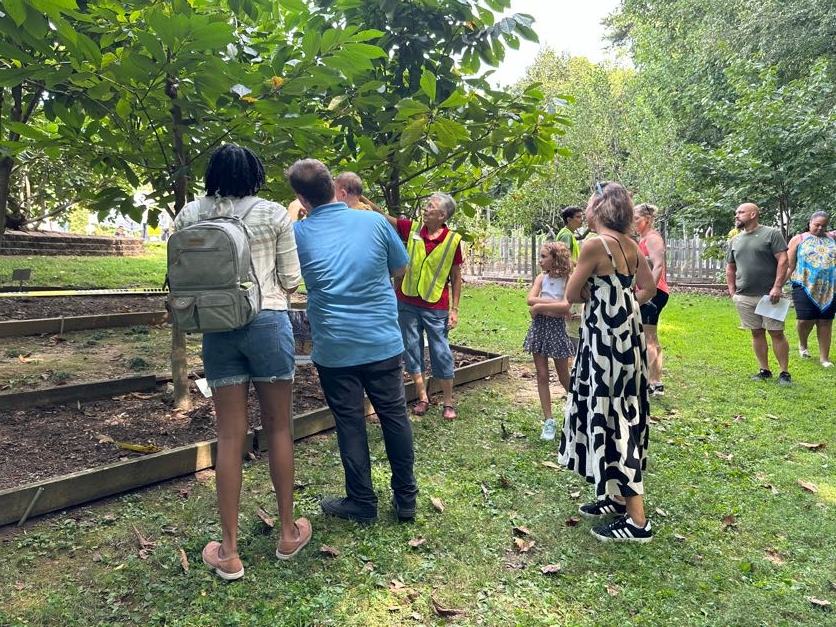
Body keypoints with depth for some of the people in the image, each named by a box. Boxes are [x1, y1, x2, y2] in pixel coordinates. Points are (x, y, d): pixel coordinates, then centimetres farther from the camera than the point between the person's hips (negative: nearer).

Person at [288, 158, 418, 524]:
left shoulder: (298, 232, -6)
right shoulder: (373, 221, -4)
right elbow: (401, 269, 7)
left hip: (334, 349, -1)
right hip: (383, 341, 1)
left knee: (350, 423, 10)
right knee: (394, 416, 12)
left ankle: (362, 503, 21)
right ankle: (406, 499, 23)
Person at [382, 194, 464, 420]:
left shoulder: (453, 240, -7)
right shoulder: (412, 228, -1)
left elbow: (456, 277, -2)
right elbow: (384, 218, 0)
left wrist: (454, 309, -3)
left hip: (436, 307, -3)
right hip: (407, 302, 3)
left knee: (441, 353, 3)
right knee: (412, 350, 9)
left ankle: (448, 403, 17)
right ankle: (422, 398, 22)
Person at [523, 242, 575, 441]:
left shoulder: (567, 280, -7)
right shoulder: (542, 278, 4)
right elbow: (530, 299, -9)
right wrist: (553, 301, -16)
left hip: (556, 328, -4)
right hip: (539, 327, 4)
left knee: (564, 377, 6)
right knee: (542, 376, 4)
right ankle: (548, 421, 11)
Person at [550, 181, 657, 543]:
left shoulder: (595, 244, -17)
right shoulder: (630, 244, 8)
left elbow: (572, 295, -9)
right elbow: (649, 289, 17)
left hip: (606, 339, -9)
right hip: (627, 335, 9)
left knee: (611, 418, -3)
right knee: (621, 415, 17)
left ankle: (637, 521, 5)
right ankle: (617, 496, 30)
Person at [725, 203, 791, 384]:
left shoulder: (772, 234, -2)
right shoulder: (735, 240, 13)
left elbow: (783, 261, -8)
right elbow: (730, 268, 19)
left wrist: (777, 287, -15)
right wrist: (732, 291, 9)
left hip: (769, 295, -4)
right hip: (744, 297, 5)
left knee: (777, 333, -1)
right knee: (757, 333, 9)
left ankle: (785, 373, 7)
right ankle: (764, 370, 18)